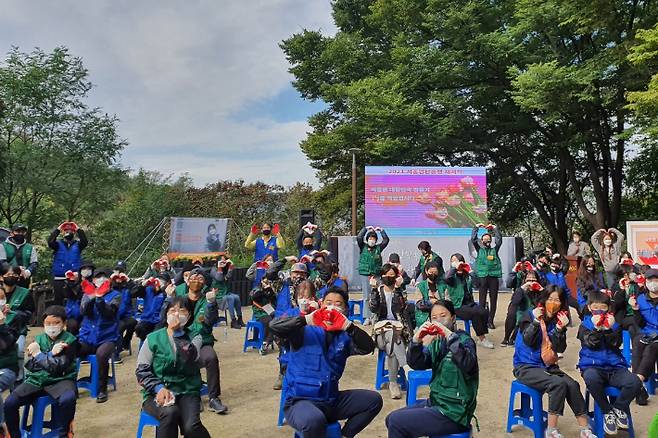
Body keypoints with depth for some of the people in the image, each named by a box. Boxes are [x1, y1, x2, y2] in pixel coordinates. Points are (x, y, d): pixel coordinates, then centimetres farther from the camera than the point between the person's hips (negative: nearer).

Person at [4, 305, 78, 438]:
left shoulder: (70, 341, -7)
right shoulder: (38, 338, 9)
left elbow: (58, 368, -14)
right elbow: (30, 365, -2)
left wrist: (38, 354, -9)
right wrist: (51, 354, -16)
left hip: (60, 380, -5)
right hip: (36, 379, 5)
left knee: (68, 399, -35)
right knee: (9, 402, -16)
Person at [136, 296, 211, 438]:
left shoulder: (195, 338, 7)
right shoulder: (153, 338, 4)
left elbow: (190, 358, -13)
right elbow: (142, 370, 0)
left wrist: (178, 331, -13)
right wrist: (159, 388, -15)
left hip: (187, 391, 0)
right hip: (157, 392, 0)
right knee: (170, 413, -34)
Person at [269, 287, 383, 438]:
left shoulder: (344, 337, 5)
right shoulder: (305, 331, -5)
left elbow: (368, 348, -12)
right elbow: (274, 326, -20)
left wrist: (347, 325, -27)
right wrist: (307, 319, -30)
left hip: (331, 400, 5)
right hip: (300, 401, -5)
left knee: (374, 400, -1)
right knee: (314, 420, -36)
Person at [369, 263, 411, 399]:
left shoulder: (400, 291, 7)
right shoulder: (378, 291, 10)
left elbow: (399, 308, -14)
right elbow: (373, 309, -9)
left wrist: (397, 288, -18)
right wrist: (374, 289, -12)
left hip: (399, 325, 0)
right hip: (381, 325, 0)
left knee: (391, 342, -31)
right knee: (392, 336, -33)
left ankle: (393, 382, -22)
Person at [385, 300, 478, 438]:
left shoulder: (464, 340, -12)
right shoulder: (437, 342, 8)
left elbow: (467, 364, -34)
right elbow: (417, 364, -5)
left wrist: (450, 335, -41)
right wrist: (417, 340, -21)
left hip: (454, 412, -7)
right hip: (436, 402, 7)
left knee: (396, 422, -10)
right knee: (391, 419, 10)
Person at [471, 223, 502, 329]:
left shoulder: (494, 249, 12)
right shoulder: (480, 249, 10)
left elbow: (499, 239, 1)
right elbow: (473, 239, 2)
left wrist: (495, 228, 0)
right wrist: (476, 227, 1)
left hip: (494, 276, 1)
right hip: (482, 276, -1)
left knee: (493, 300, 2)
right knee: (482, 300, -1)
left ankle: (490, 321, 8)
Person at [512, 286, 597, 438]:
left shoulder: (559, 320, 5)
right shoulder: (530, 315, -7)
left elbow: (560, 349, -4)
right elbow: (528, 341, -17)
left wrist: (560, 329, -20)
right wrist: (536, 321, -29)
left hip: (548, 365, 5)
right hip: (526, 367, -5)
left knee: (572, 385, -19)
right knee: (558, 383, -26)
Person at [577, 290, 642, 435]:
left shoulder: (615, 325, 13)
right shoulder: (585, 325, 8)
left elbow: (616, 345, -2)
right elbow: (591, 344, -8)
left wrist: (608, 329, -16)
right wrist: (597, 328, -18)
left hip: (615, 366, 3)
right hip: (592, 366, -2)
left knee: (635, 382, -28)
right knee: (591, 378, -38)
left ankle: (618, 408, 0)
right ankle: (607, 412, -14)